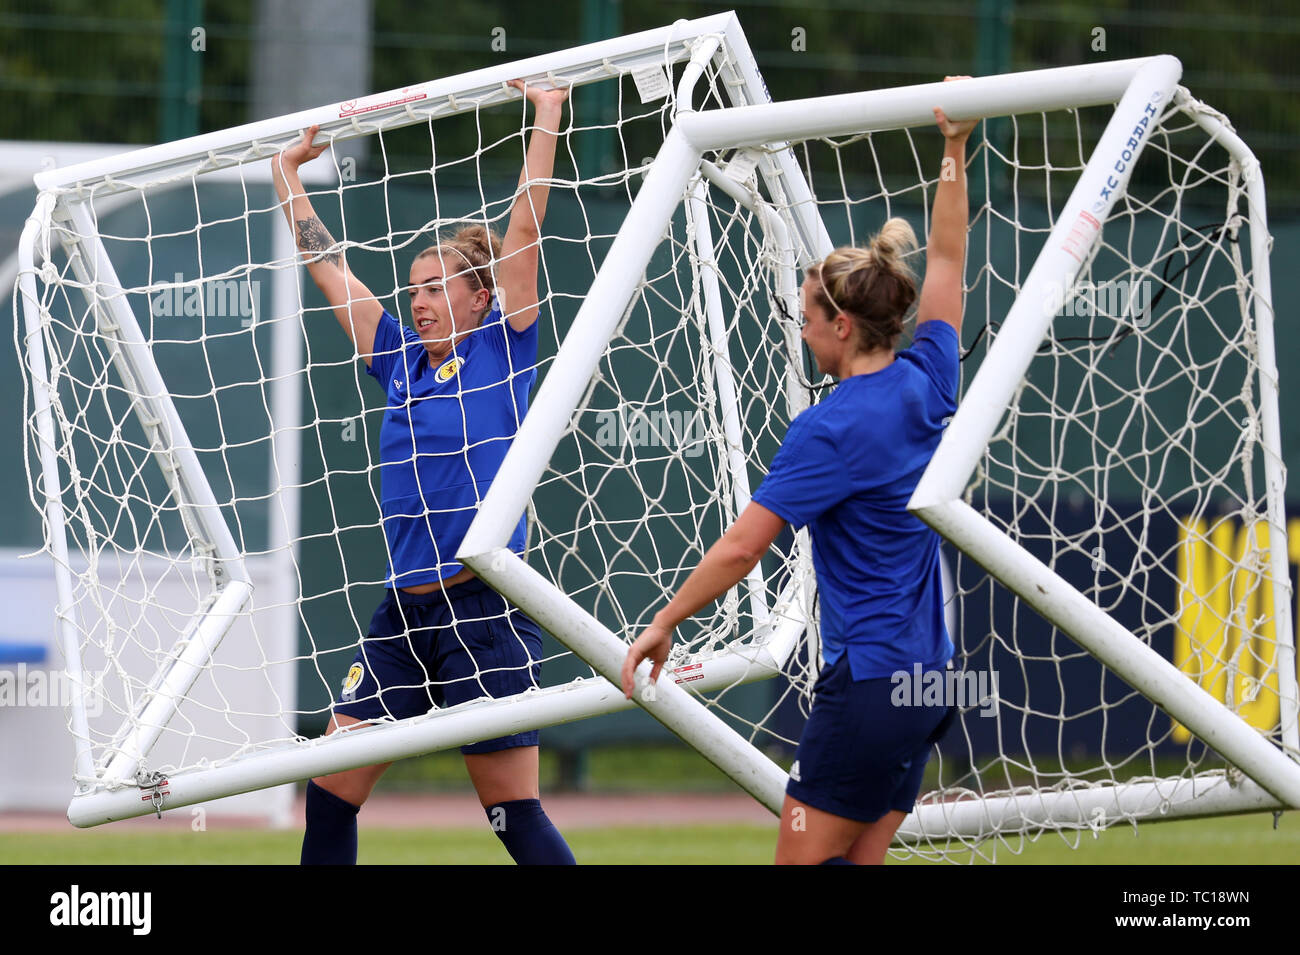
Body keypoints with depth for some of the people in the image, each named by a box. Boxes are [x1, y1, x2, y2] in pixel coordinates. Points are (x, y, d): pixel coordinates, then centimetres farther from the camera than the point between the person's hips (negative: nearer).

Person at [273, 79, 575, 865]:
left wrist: (547, 120, -9)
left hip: (487, 610, -6)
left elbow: (524, 232, -6)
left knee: (513, 809, -4)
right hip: (405, 614, 6)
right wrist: (287, 172, 22)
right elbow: (327, 265, 19)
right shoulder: (400, 360, 13)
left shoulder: (502, 349, 0)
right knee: (332, 784, 3)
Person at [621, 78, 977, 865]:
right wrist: (955, 151, 22)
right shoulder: (927, 383, 5)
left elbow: (742, 546, -13)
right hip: (929, 675, 9)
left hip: (871, 682, -9)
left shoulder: (831, 430, -15)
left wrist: (665, 625, -3)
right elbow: (946, 263, 19)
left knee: (806, 860, -4)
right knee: (858, 863, 8)